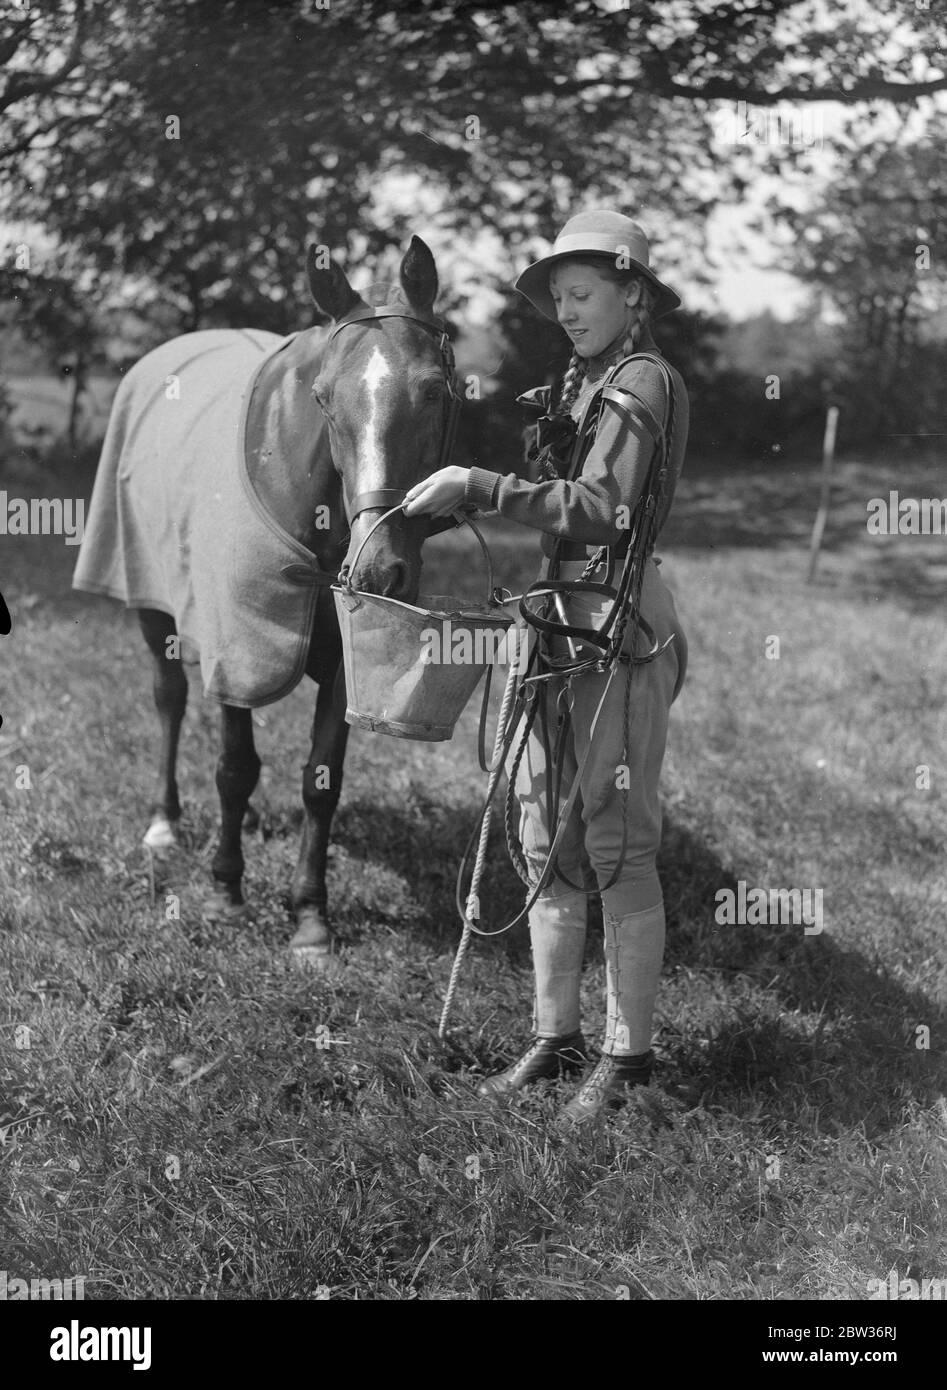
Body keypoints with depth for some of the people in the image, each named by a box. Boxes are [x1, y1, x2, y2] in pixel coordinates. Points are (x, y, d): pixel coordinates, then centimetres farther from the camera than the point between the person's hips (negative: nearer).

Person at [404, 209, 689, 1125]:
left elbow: (600, 509, -23)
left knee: (617, 850, -2)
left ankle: (627, 1056, 8)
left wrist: (481, 487, -25)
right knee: (544, 845, 11)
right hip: (555, 624, 9)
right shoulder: (579, 383, 16)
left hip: (618, 629, -9)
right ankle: (554, 1037, 21)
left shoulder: (643, 382, -10)